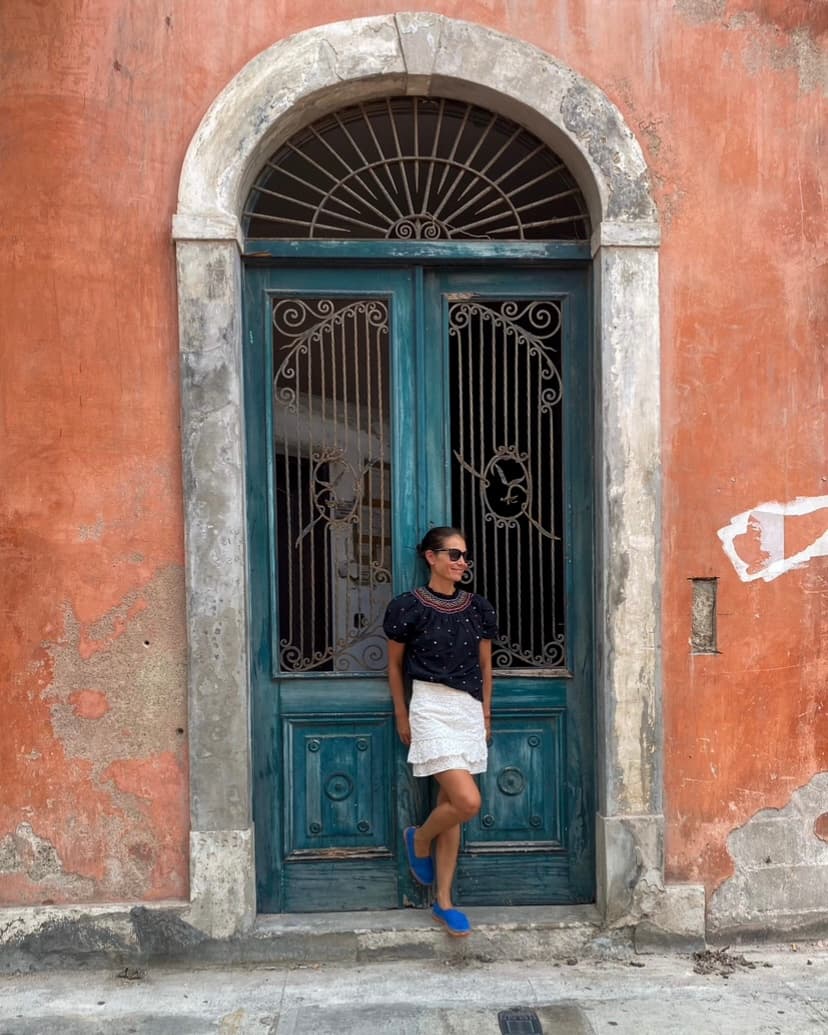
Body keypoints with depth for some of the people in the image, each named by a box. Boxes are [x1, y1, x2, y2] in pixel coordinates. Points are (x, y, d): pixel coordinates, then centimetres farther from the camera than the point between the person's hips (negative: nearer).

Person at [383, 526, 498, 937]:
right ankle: (418, 840, 16)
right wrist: (401, 714, 5)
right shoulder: (408, 606, -6)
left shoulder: (478, 607, 7)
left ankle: (443, 901, 19)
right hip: (431, 708, -5)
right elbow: (395, 664, 4)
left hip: (469, 710, 5)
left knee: (449, 804, 9)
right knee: (468, 802, -15)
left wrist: (486, 713, 15)